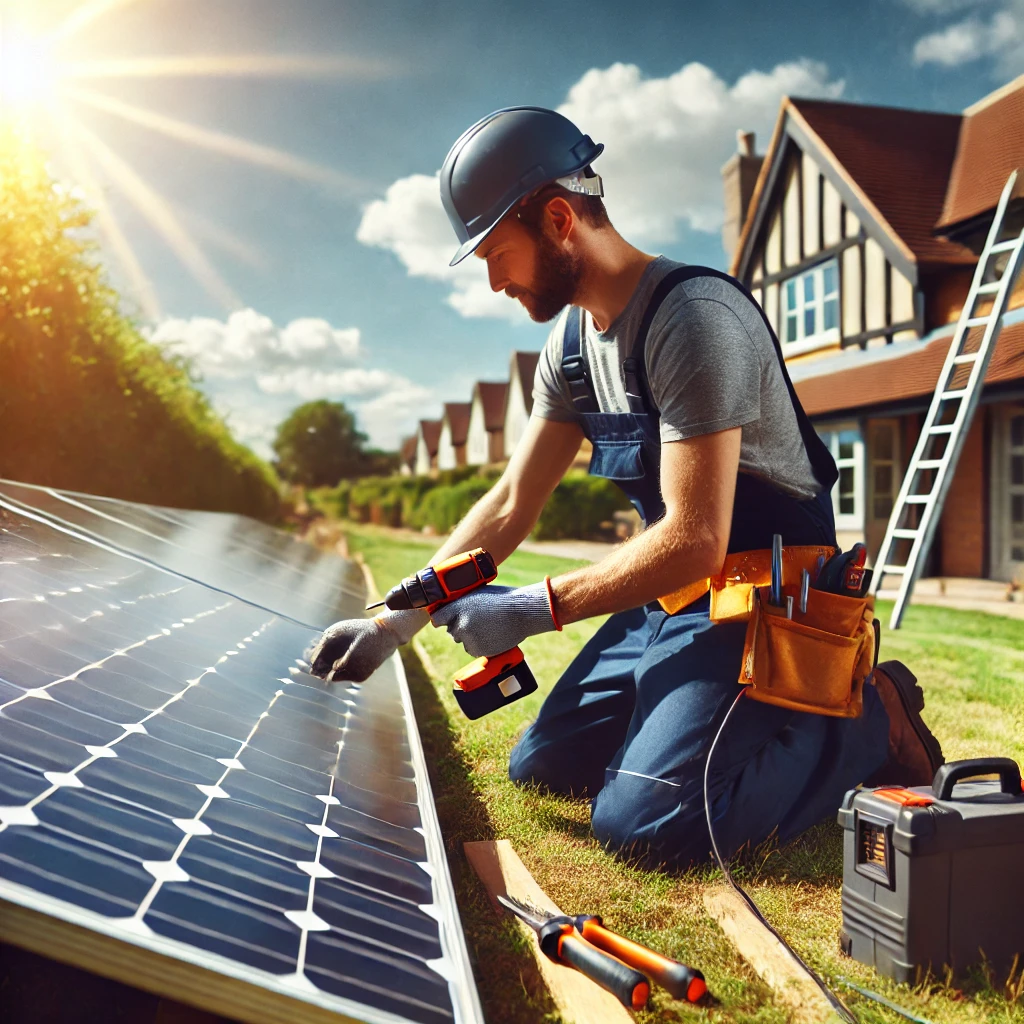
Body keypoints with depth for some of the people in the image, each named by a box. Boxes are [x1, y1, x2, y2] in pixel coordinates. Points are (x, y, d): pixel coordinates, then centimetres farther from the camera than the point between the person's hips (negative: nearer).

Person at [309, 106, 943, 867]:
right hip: (667, 598, 9)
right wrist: (398, 621, 2)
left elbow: (696, 542, -28)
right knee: (542, 768, 12)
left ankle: (866, 720, -1)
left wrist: (534, 609, -24)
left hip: (759, 599, -9)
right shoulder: (573, 339, 5)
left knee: (645, 822, -23)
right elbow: (511, 507, 7)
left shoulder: (693, 318, -23)